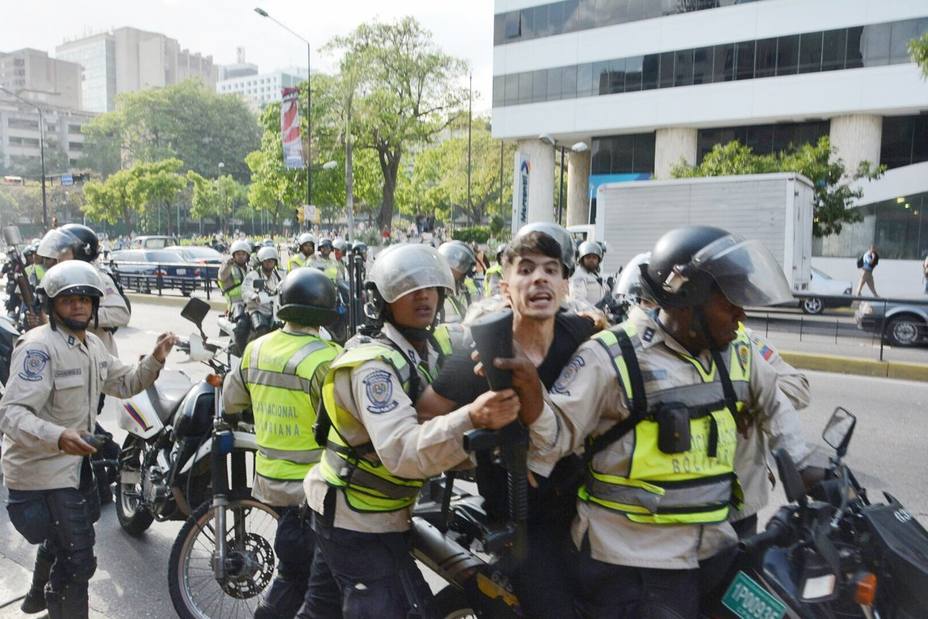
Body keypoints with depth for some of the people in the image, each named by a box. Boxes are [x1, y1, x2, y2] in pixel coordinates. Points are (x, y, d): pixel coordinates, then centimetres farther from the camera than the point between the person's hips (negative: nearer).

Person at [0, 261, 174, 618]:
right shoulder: (38, 346, -24)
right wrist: (58, 436, -50)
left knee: (60, 540, 32)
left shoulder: (92, 345, 5)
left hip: (72, 462, 10)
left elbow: (125, 384, 12)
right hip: (42, 468, -10)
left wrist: (155, 360, -7)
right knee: (77, 558, -7)